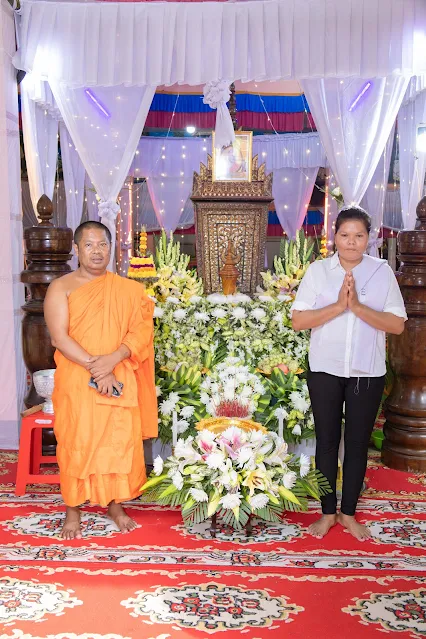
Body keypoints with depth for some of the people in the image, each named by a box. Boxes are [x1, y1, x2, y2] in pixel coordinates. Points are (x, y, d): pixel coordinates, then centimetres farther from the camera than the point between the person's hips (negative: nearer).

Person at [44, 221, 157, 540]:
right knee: (75, 444, 5)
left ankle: (115, 505, 26)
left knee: (120, 442, 7)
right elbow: (59, 338, -10)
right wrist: (95, 368, -18)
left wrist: (113, 359, -19)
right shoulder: (61, 287, -1)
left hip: (119, 381, 2)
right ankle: (73, 510, 22)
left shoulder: (129, 289, 6)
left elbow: (142, 330, -3)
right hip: (75, 382, -2)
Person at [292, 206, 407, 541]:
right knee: (327, 441, 9)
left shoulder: (383, 271, -2)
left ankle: (349, 513, 28)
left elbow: (398, 324, -8)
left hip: (368, 373, 0)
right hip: (325, 370, 0)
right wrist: (338, 306, -20)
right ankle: (328, 512, 26)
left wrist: (358, 306, -20)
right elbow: (298, 320, -8)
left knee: (358, 443, 10)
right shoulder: (318, 270, -2)